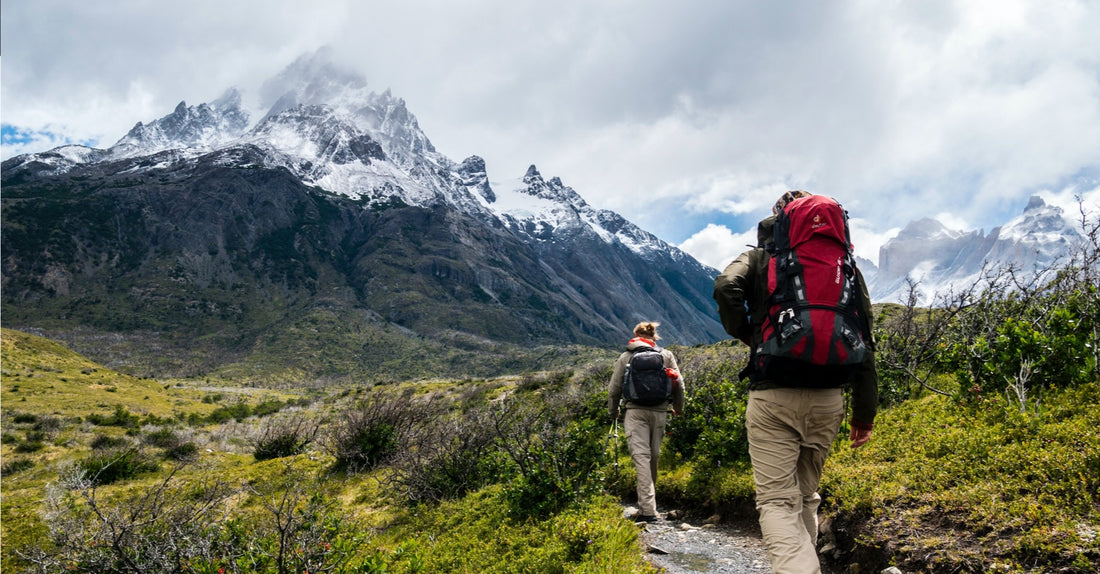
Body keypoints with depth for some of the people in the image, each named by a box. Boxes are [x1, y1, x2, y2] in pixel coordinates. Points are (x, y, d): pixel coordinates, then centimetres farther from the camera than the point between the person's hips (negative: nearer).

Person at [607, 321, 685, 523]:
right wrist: (678, 407, 23)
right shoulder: (667, 355, 10)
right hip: (659, 412, 2)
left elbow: (614, 388, 8)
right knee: (654, 456, 14)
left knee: (641, 456, -8)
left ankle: (648, 509, -17)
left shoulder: (626, 357, 8)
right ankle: (648, 504, 25)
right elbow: (679, 384, 8)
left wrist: (613, 411, 23)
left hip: (635, 411, -2)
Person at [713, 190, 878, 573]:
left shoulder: (759, 258, 7)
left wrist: (744, 333, 3)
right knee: (806, 495, 19)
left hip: (772, 395, -3)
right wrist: (864, 411, 10)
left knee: (777, 501, -5)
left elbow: (726, 287, -16)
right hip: (827, 398, 4)